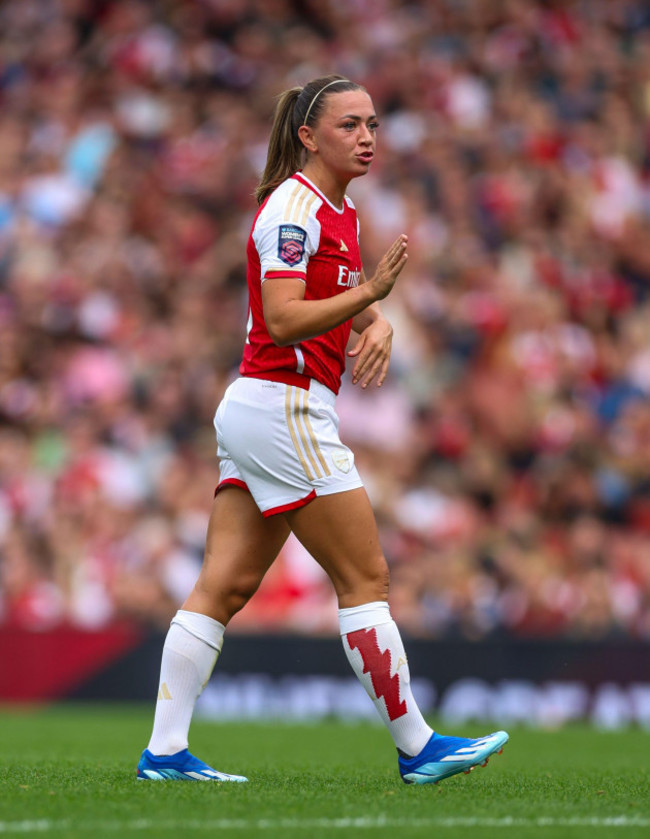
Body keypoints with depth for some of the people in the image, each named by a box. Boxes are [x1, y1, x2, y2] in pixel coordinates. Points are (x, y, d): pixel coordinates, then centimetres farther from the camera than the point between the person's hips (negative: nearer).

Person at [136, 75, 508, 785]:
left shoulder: (339, 211, 16)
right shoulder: (293, 205, -13)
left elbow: (354, 301, 24)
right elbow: (282, 321, -21)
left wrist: (376, 323, 2)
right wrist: (369, 292, -30)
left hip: (254, 410, 9)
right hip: (283, 407, -9)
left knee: (224, 586, 4)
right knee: (365, 578, -4)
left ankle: (164, 753, 1)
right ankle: (417, 747, 1)